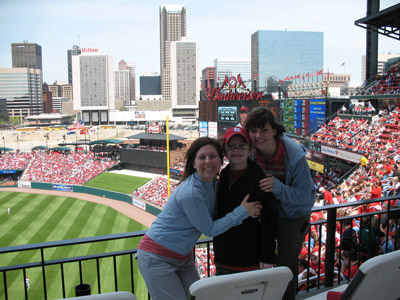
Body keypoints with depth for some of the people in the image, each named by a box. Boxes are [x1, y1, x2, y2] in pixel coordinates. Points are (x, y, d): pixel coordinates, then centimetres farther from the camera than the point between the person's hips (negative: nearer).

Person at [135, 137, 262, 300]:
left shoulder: (214, 184, -2)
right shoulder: (190, 193, -28)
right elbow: (209, 230, -18)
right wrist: (242, 211, -15)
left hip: (183, 257, 8)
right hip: (158, 258, -8)